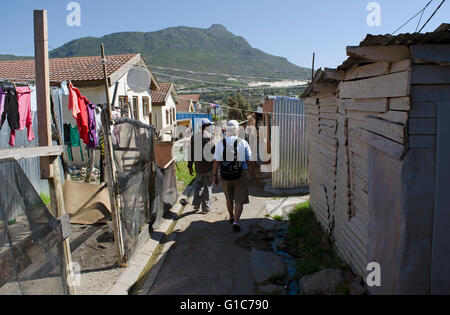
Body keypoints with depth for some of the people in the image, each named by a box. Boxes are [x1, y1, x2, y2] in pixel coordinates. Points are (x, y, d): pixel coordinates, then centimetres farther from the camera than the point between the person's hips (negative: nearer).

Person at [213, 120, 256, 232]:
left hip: (226, 176, 2)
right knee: (239, 200, 5)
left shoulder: (221, 144, -6)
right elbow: (250, 161, -4)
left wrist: (214, 175, 5)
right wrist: (253, 173, 9)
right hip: (241, 175, -2)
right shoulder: (243, 143, -8)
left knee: (229, 198, 21)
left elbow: (216, 162, -6)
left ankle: (231, 217, 39)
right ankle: (236, 221, -7)